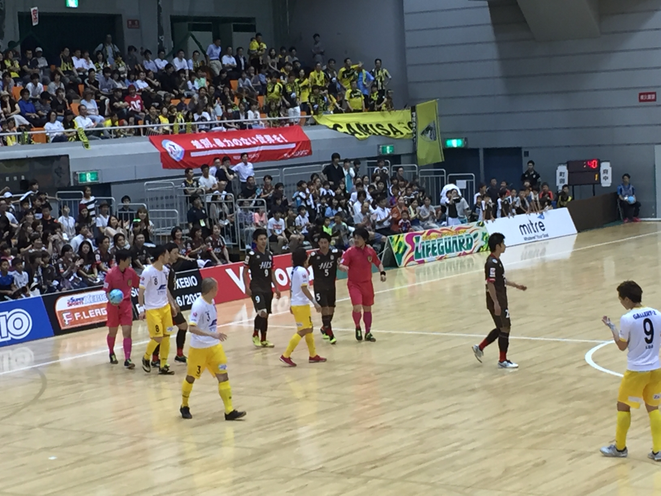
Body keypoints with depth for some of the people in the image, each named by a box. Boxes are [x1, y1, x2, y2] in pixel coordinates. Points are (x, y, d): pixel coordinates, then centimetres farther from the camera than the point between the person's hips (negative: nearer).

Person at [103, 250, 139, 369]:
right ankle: (111, 354, 39)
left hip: (126, 305, 2)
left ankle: (127, 359, -11)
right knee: (112, 332, 14)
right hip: (114, 306, -2)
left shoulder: (130, 272, -3)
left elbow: (138, 285, 11)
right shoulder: (111, 274, -16)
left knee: (127, 332, -9)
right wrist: (111, 298, -30)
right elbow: (106, 291, -11)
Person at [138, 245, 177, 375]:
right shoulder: (147, 272, -18)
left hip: (165, 307, 7)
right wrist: (141, 308, -16)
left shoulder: (165, 270, 4)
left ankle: (163, 366, 14)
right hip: (152, 309, -7)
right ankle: (146, 358, 21)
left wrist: (171, 303, 13)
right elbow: (141, 291, -13)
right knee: (157, 338, -6)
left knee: (166, 336, 5)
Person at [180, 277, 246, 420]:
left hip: (214, 346, 7)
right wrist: (212, 334, -37)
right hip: (199, 348, -7)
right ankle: (184, 406, 33)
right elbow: (192, 328, -31)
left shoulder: (211, 301, 1)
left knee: (223, 375, -2)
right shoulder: (198, 305, -23)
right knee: (191, 377, 11)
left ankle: (229, 411, -3)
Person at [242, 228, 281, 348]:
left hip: (267, 288, 6)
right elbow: (245, 271, -5)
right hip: (256, 288, -6)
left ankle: (263, 339, 20)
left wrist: (276, 287, 14)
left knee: (266, 315, 10)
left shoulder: (269, 255, 10)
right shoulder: (251, 255, -8)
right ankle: (255, 335, 2)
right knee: (262, 313, -19)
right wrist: (247, 287, -13)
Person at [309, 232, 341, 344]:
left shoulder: (335, 253, -9)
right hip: (319, 287, -4)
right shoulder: (314, 256, -16)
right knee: (325, 309, -14)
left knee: (331, 310, 13)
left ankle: (324, 328, 40)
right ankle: (330, 335, -6)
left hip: (331, 286, 4)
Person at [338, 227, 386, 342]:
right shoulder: (350, 251, -13)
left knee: (367, 309, 11)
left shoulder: (370, 250, -1)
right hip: (354, 284, -4)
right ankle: (358, 327, 10)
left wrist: (382, 272, -3)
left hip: (367, 283, 4)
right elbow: (340, 265, -20)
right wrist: (343, 267, -43)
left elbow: (378, 263, 14)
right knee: (357, 308, -18)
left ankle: (368, 333, 26)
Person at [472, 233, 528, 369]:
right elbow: (490, 284, -24)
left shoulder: (496, 261, 11)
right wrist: (496, 303, -26)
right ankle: (503, 360, 7)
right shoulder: (492, 263, -20)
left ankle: (480, 348, 26)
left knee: (501, 328, 17)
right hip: (497, 302, -10)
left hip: (501, 301, 10)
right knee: (505, 328, -2)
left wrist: (516, 285, 26)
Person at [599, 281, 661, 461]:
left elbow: (622, 346, -5)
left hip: (636, 371, -5)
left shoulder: (627, 319, -17)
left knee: (623, 406, 13)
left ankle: (619, 447, 23)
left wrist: (611, 327, 5)